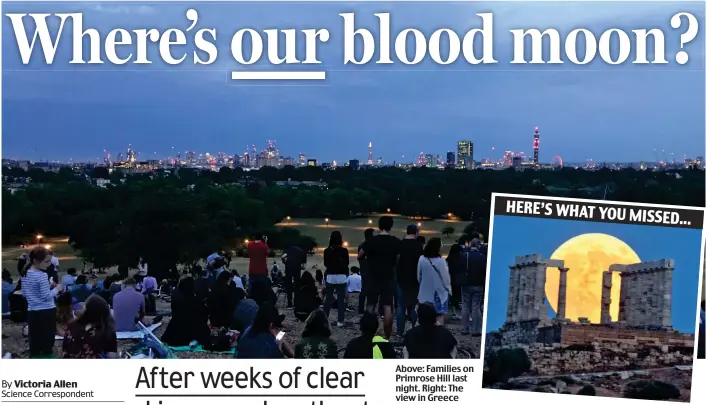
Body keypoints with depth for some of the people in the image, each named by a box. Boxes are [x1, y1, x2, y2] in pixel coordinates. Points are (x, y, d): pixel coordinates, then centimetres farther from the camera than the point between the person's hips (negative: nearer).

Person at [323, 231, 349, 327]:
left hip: (330, 276, 1)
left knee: (328, 299, 10)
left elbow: (325, 263, 9)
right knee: (341, 299, 2)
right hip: (341, 277, -1)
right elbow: (346, 263, 5)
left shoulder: (327, 250, -3)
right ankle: (340, 321, 0)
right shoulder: (344, 250, -7)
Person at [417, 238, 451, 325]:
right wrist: (449, 289, 7)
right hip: (440, 292, -4)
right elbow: (446, 278, -10)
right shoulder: (441, 261, -20)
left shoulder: (422, 259, -8)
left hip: (425, 293, 4)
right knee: (440, 315, 6)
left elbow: (419, 277, 3)